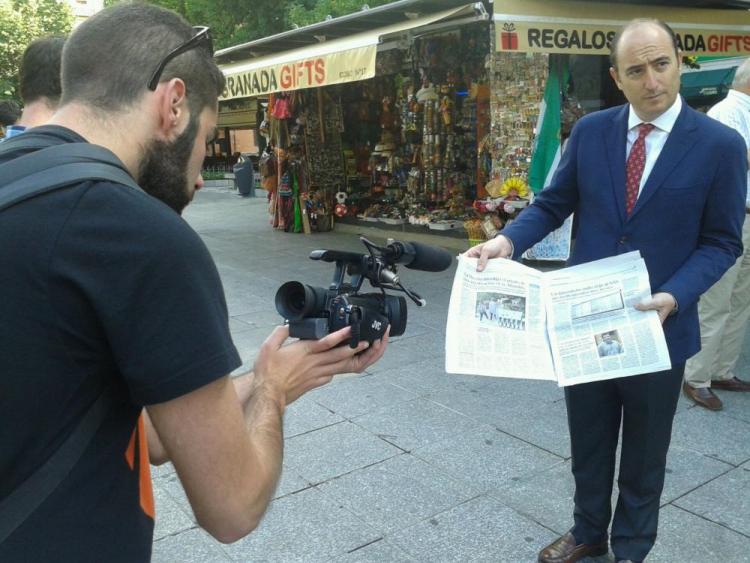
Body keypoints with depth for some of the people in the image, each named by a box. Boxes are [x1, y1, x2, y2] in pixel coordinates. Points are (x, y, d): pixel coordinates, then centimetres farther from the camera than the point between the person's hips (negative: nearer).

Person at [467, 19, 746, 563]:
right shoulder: (590, 131, -2)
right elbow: (553, 205, 2)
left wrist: (673, 297, -22)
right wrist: (508, 240, -18)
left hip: (659, 326, -2)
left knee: (644, 452, 18)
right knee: (588, 441, 20)